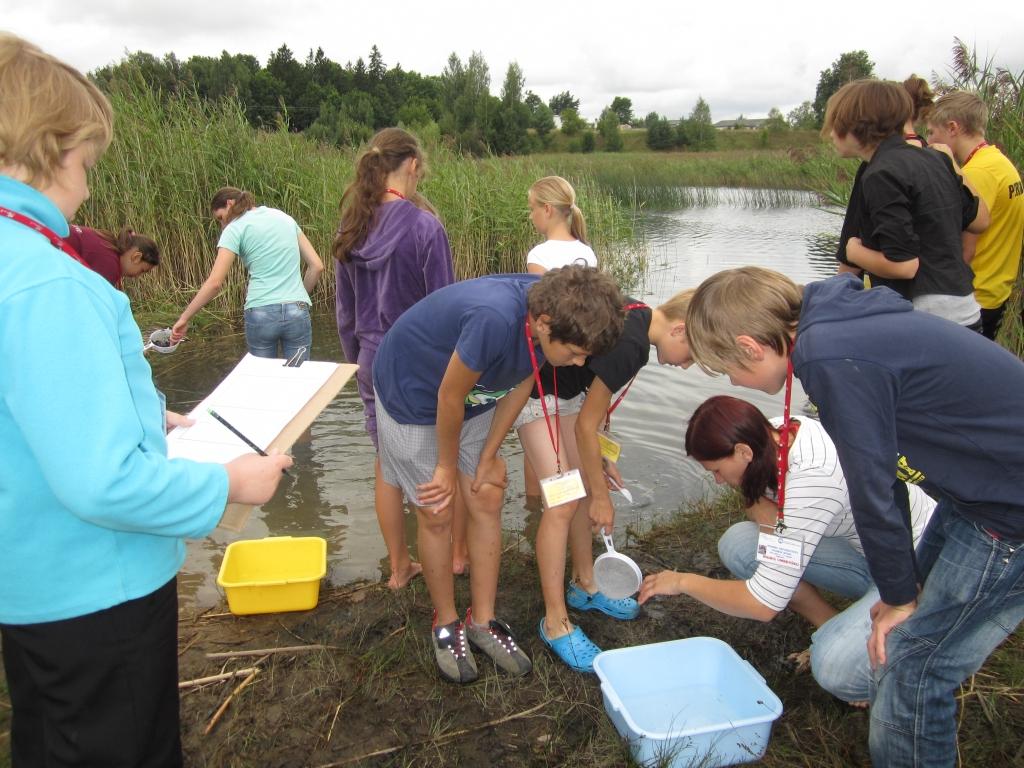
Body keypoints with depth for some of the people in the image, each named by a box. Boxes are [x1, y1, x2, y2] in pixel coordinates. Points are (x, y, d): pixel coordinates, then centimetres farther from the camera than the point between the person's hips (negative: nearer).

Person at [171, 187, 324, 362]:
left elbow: (215, 283, -7)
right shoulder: (284, 217, 15)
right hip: (297, 311, 3)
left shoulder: (235, 228, 1)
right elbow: (317, 266, 11)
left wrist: (184, 319, 0)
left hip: (260, 314, -3)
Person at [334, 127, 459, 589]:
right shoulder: (424, 226, -17)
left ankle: (399, 567, 29)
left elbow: (344, 311, 8)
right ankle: (460, 552, 31)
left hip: (374, 363, 5)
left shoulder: (351, 230, 1)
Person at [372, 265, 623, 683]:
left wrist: (489, 453, 1)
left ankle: (482, 621, 22)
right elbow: (449, 397, -28)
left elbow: (521, 382, -4)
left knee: (487, 499, 6)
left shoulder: (550, 310, -19)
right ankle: (446, 624, 23)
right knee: (436, 515, 1)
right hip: (410, 394, -6)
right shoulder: (495, 319, -42)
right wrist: (447, 466, -11)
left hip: (471, 399, 7)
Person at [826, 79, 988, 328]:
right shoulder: (933, 159, 9)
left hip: (927, 320, -9)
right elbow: (980, 220, 20)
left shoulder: (881, 176, -17)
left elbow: (903, 265, -22)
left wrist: (854, 252, -4)